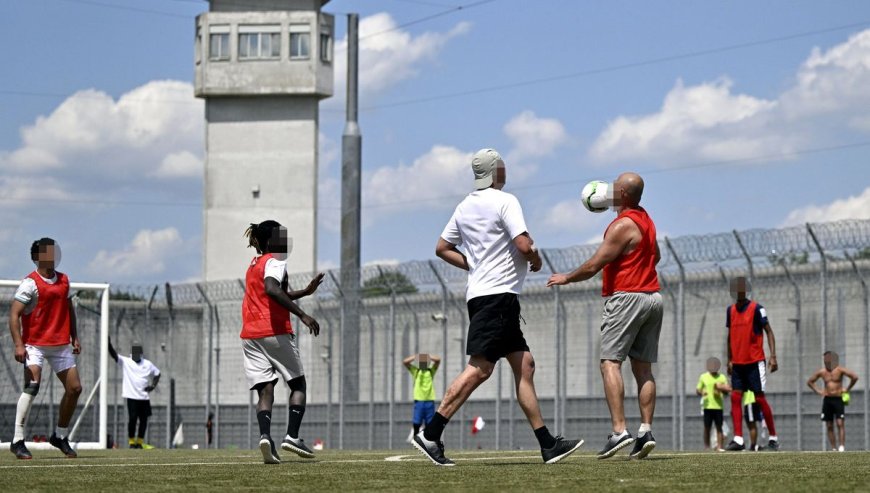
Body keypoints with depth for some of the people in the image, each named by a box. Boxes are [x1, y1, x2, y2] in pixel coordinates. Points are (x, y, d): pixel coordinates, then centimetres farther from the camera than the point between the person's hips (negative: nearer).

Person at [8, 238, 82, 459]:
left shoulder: (63, 280, 10)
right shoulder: (30, 283, -11)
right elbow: (14, 314, -15)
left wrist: (74, 337, 17)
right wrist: (18, 345, -25)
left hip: (61, 345, 7)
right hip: (35, 345, -7)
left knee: (75, 388, 4)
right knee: (32, 387, -21)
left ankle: (60, 436, 21)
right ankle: (18, 441, -17)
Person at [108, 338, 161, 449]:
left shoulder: (148, 364, 11)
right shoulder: (125, 362, 2)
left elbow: (157, 373, 22)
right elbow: (114, 354, -10)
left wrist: (153, 386, 7)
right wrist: (109, 344, -27)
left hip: (144, 397, 3)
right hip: (132, 397, -3)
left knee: (144, 420, 4)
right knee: (132, 419, -9)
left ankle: (140, 441, 17)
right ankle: (131, 441, 4)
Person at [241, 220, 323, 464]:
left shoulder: (254, 264, 23)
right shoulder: (275, 261, -5)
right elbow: (272, 289, -25)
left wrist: (305, 292, 33)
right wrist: (302, 315, -28)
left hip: (250, 336, 7)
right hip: (275, 333, -7)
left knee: (265, 389, -1)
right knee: (298, 384, 7)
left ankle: (265, 435, -25)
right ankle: (292, 436, -9)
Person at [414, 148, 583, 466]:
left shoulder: (465, 206, 15)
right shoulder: (504, 201, -9)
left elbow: (442, 248, 20)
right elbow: (524, 246, -18)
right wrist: (536, 261, 2)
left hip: (480, 292, 10)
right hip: (498, 294, -10)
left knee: (524, 365, 8)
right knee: (479, 368, -13)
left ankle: (547, 444, 6)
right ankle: (430, 434, -17)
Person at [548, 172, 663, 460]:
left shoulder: (623, 225, -13)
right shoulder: (646, 220, 14)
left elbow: (593, 266, -13)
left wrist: (566, 278, 1)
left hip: (626, 296, -9)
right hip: (652, 296, 9)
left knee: (610, 363, -9)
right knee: (643, 368, 7)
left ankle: (619, 430, -21)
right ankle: (646, 430, -2)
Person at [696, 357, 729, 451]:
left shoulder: (722, 377, 8)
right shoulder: (703, 377, 7)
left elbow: (727, 390, 6)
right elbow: (698, 389, 9)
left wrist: (721, 388, -16)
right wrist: (701, 392, -14)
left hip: (718, 406, 1)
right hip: (708, 406, -1)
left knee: (719, 427, 0)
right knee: (707, 427, 0)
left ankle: (719, 446, 2)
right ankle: (706, 446, 6)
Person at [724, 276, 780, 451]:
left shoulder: (756, 308, -7)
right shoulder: (731, 310, 11)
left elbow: (768, 331, -7)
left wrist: (773, 356, -16)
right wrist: (729, 360, 16)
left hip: (755, 362, -5)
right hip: (738, 363, 5)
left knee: (760, 398, -2)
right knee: (735, 397, -5)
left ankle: (773, 438, 9)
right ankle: (738, 439, -8)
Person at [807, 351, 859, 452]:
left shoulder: (840, 370, -6)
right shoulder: (821, 372, 6)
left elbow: (855, 377, -12)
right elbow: (810, 382, 20)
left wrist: (847, 389, -7)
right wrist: (818, 391, 8)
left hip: (839, 399, -4)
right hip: (827, 400, 4)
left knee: (840, 424, -12)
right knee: (829, 426, 2)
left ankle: (842, 447, -17)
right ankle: (834, 449, 5)